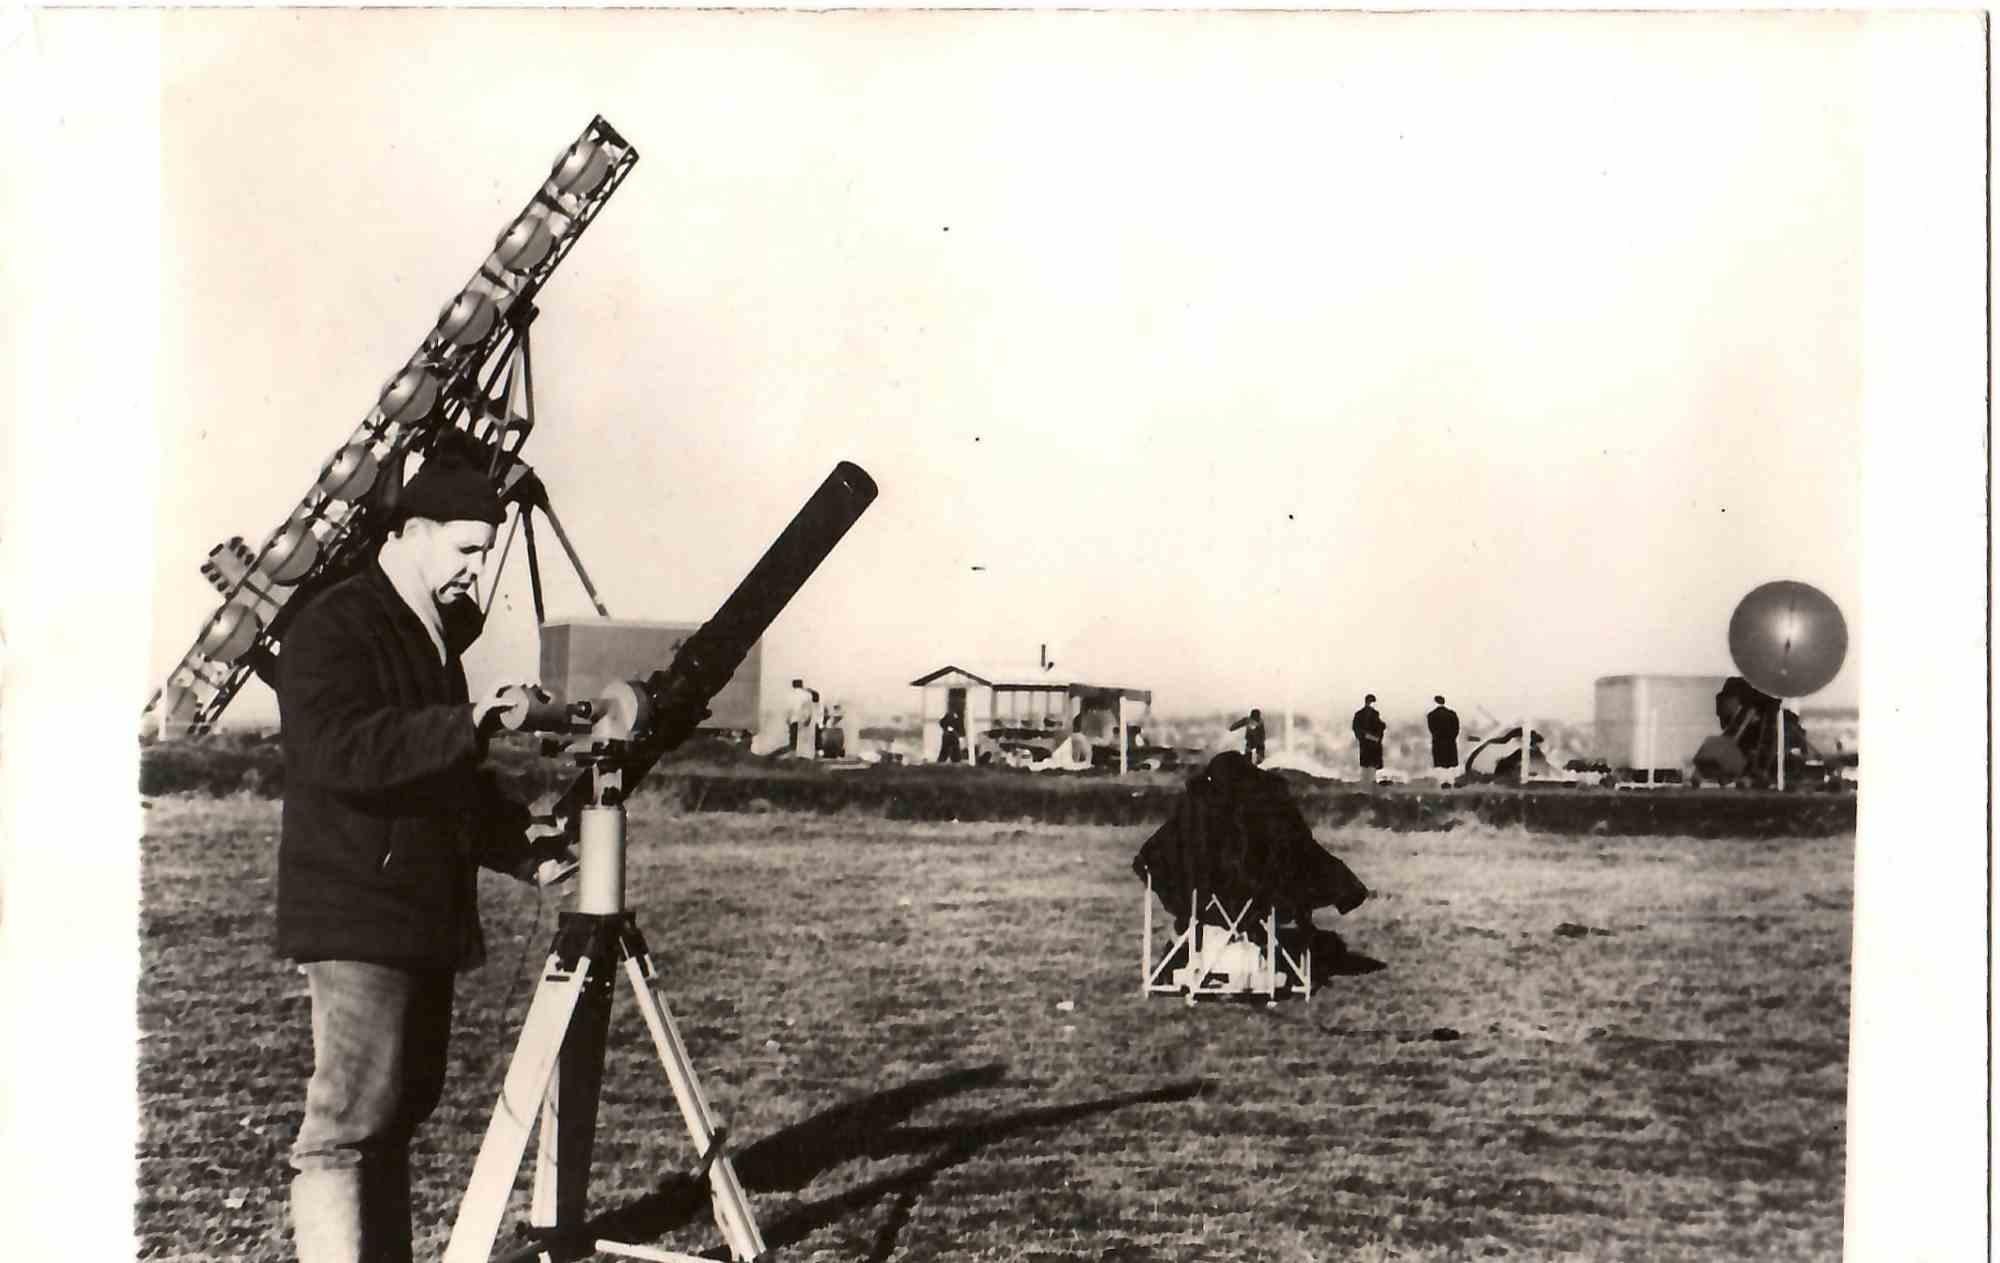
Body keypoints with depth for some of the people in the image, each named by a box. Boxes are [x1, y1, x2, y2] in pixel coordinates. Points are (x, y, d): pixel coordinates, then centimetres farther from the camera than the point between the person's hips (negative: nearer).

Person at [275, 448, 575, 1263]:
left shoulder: (435, 635, 18)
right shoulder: (332, 628, -10)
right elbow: (337, 751, -25)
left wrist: (519, 844, 10)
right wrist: (469, 725, -30)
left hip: (428, 919, 9)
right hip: (358, 922, -9)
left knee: (400, 1111, 12)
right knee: (348, 1122, -10)